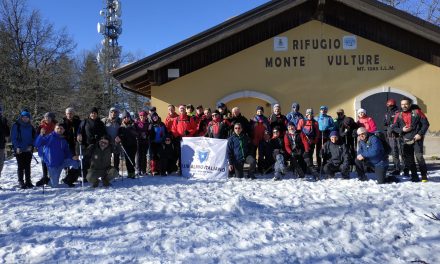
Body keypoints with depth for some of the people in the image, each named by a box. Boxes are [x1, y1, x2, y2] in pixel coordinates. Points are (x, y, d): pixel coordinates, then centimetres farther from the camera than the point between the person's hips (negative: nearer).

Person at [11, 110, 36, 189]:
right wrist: (17, 147, -13)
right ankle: (21, 182, 7)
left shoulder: (30, 127, 8)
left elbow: (33, 137, 11)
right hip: (19, 150, -3)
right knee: (20, 166, 1)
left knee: (27, 167, 8)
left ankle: (28, 181, 14)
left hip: (28, 150, 3)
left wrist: (31, 146, -4)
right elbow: (13, 138, -4)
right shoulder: (16, 126, -3)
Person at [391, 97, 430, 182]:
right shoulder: (398, 115, 5)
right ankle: (414, 177, 16)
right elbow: (394, 127, 8)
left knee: (419, 157, -14)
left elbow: (425, 124, -2)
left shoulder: (417, 112, -3)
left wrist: (420, 134, -12)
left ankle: (424, 175, 0)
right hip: (406, 141, 4)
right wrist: (402, 130, -11)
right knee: (409, 159, 5)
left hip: (417, 139, -3)